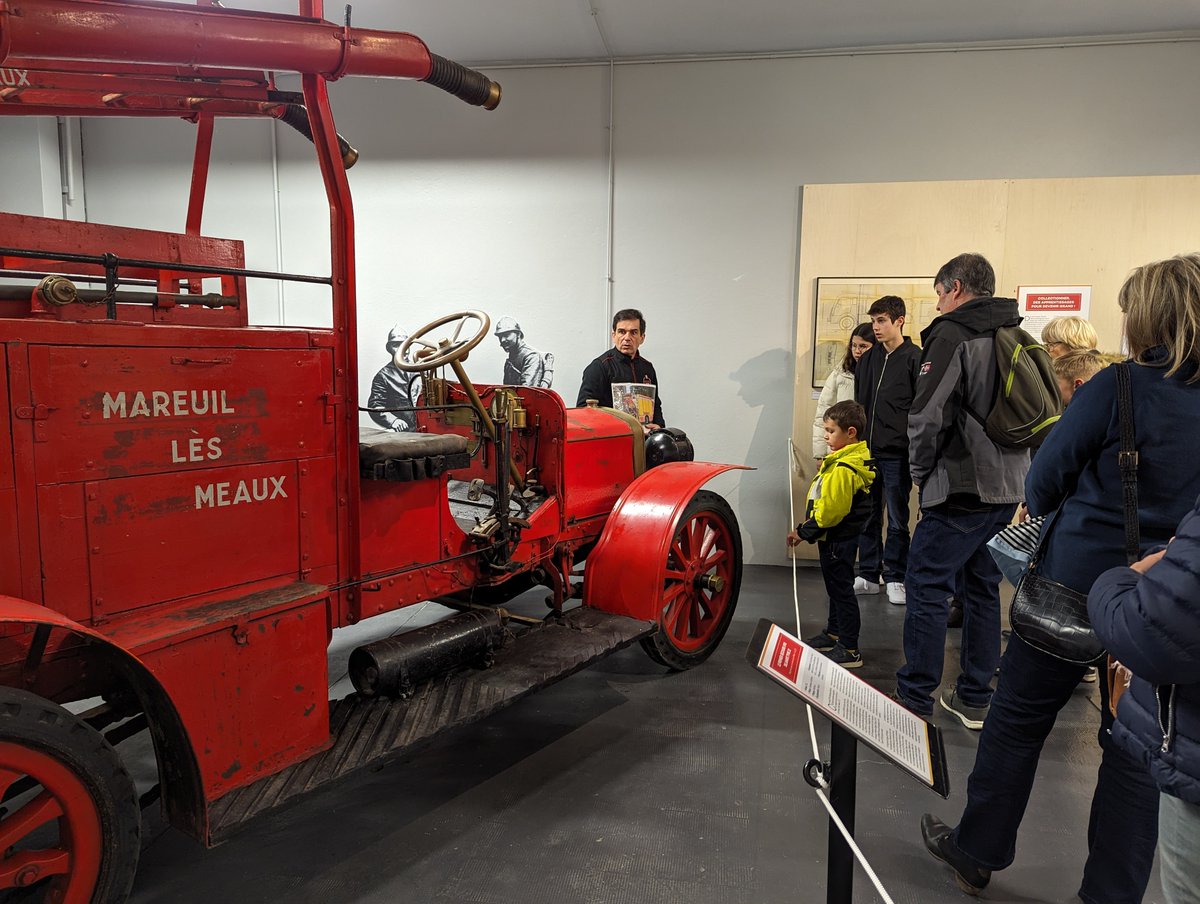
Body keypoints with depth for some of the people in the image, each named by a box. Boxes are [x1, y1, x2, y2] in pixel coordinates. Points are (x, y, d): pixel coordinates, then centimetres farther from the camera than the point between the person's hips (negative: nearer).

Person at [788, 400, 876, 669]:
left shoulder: (843, 469, -25)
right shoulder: (854, 459, 8)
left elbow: (831, 510, -26)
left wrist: (804, 532, -17)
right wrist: (808, 526, 14)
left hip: (838, 540, -10)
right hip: (839, 537, 10)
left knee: (842, 590, -2)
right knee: (836, 588, 21)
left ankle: (849, 650, 7)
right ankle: (833, 634, 37)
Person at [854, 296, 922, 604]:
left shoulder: (915, 358, -4)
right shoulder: (868, 359, 13)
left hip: (896, 454, -5)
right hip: (866, 451, 5)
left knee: (897, 520, 4)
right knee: (867, 517, 10)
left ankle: (895, 579, 15)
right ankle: (868, 576, 20)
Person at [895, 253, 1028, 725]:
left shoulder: (952, 335, -11)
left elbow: (929, 416, -18)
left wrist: (920, 470, -3)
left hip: (962, 489, -9)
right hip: (1008, 489, 9)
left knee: (927, 586, -2)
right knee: (982, 588, 15)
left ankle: (914, 699, 3)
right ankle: (974, 699, 23)